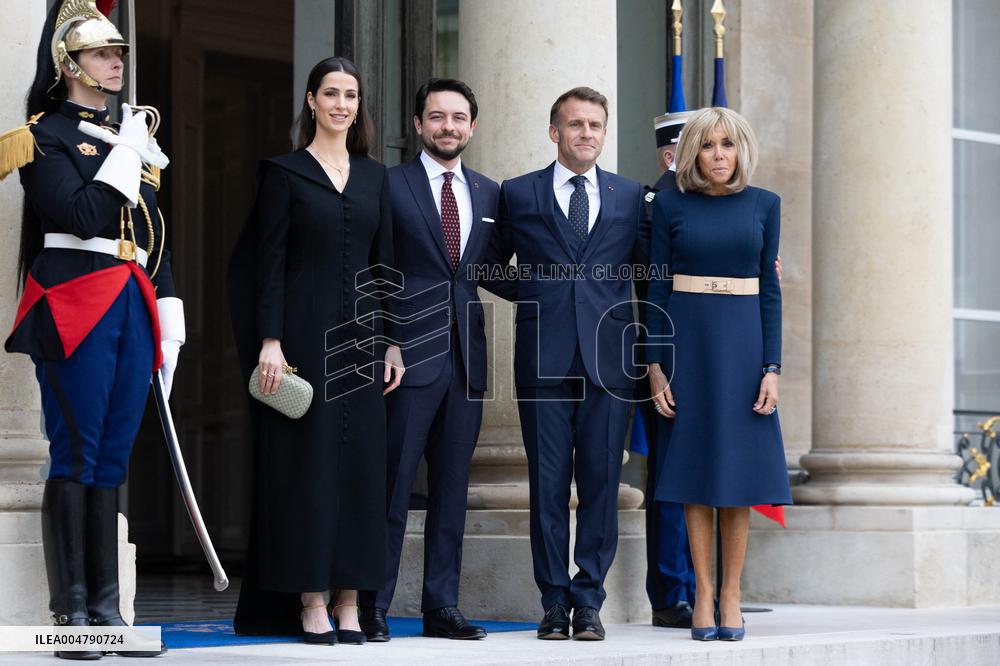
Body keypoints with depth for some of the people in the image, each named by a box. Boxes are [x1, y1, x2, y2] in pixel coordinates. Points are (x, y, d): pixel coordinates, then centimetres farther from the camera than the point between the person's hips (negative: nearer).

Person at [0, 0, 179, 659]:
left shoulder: (133, 135, 19)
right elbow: (82, 217, -17)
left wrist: (169, 320, 14)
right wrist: (126, 153, -9)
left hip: (134, 309, 6)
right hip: (76, 309, -6)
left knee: (113, 458, 7)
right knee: (75, 457, -6)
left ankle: (106, 608, 10)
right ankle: (70, 611, -2)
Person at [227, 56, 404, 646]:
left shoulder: (374, 176, 12)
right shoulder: (285, 172, 0)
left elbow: (384, 262, 12)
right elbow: (269, 261, -4)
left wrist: (392, 342, 7)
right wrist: (270, 340, -12)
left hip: (361, 332, 4)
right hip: (305, 330, -4)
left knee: (361, 461, 2)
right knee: (307, 459, -3)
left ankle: (349, 604, 7)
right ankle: (311, 603, 2)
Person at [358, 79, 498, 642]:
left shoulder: (489, 194, 14)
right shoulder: (391, 185, -1)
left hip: (467, 357, 5)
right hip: (410, 355, -5)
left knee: (452, 490, 8)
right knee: (392, 487, -3)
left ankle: (442, 606, 14)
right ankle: (372, 608, 3)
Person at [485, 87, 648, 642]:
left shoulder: (630, 197, 12)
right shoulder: (518, 195, 9)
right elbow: (490, 264, 18)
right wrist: (530, 297, 7)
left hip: (608, 358, 1)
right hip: (545, 358, -1)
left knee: (601, 482, 1)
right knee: (548, 483, 1)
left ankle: (589, 602, 7)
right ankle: (555, 603, 8)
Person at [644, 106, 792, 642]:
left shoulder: (763, 205, 6)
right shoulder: (670, 205, 2)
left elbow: (769, 289, 5)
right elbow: (657, 289, 2)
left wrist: (772, 367, -2)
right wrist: (656, 366, -5)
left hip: (742, 341, 1)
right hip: (687, 341, -1)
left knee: (737, 468, 1)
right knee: (696, 468, 1)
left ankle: (731, 595, 7)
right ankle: (702, 594, 7)